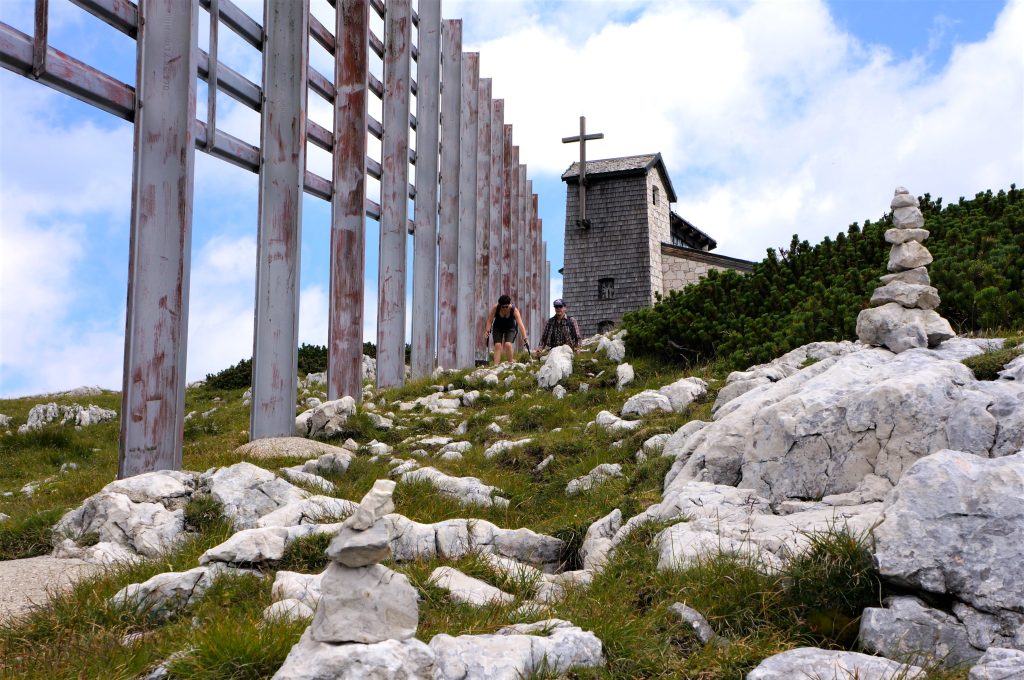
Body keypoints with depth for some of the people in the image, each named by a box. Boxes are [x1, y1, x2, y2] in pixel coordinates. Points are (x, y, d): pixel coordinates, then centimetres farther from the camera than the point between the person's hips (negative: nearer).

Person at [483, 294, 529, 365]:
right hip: (498, 328, 1)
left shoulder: (514, 310, -30)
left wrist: (525, 339, -42)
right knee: (497, 346, -14)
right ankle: (496, 365, -15)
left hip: (510, 328, -1)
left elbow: (521, 324, -35)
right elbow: (490, 321, -16)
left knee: (508, 344, -22)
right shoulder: (495, 308, -26)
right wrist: (487, 332, -25)